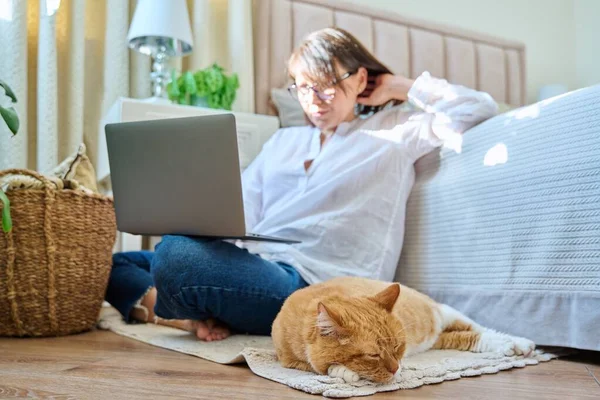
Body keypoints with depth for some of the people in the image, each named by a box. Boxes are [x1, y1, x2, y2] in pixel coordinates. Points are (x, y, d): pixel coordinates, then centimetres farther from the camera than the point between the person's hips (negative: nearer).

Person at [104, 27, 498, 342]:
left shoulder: (394, 132, 11)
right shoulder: (282, 141, 24)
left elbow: (479, 108, 1)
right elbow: (237, 215, 12)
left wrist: (401, 86, 11)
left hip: (314, 280, -7)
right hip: (255, 263, 7)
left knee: (177, 255, -32)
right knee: (116, 263, 1)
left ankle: (162, 306, -2)